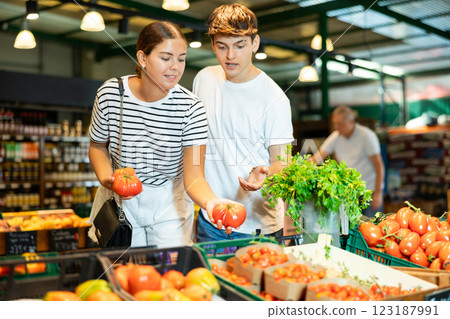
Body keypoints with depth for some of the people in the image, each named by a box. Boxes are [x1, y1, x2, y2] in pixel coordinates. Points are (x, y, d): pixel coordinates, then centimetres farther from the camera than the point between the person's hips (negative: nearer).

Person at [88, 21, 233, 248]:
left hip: (168, 205, -1)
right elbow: (98, 146, 3)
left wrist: (211, 202, -43)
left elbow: (193, 176, -22)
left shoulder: (191, 108, -18)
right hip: (120, 202, 1)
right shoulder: (110, 94, -14)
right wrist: (107, 178, -17)